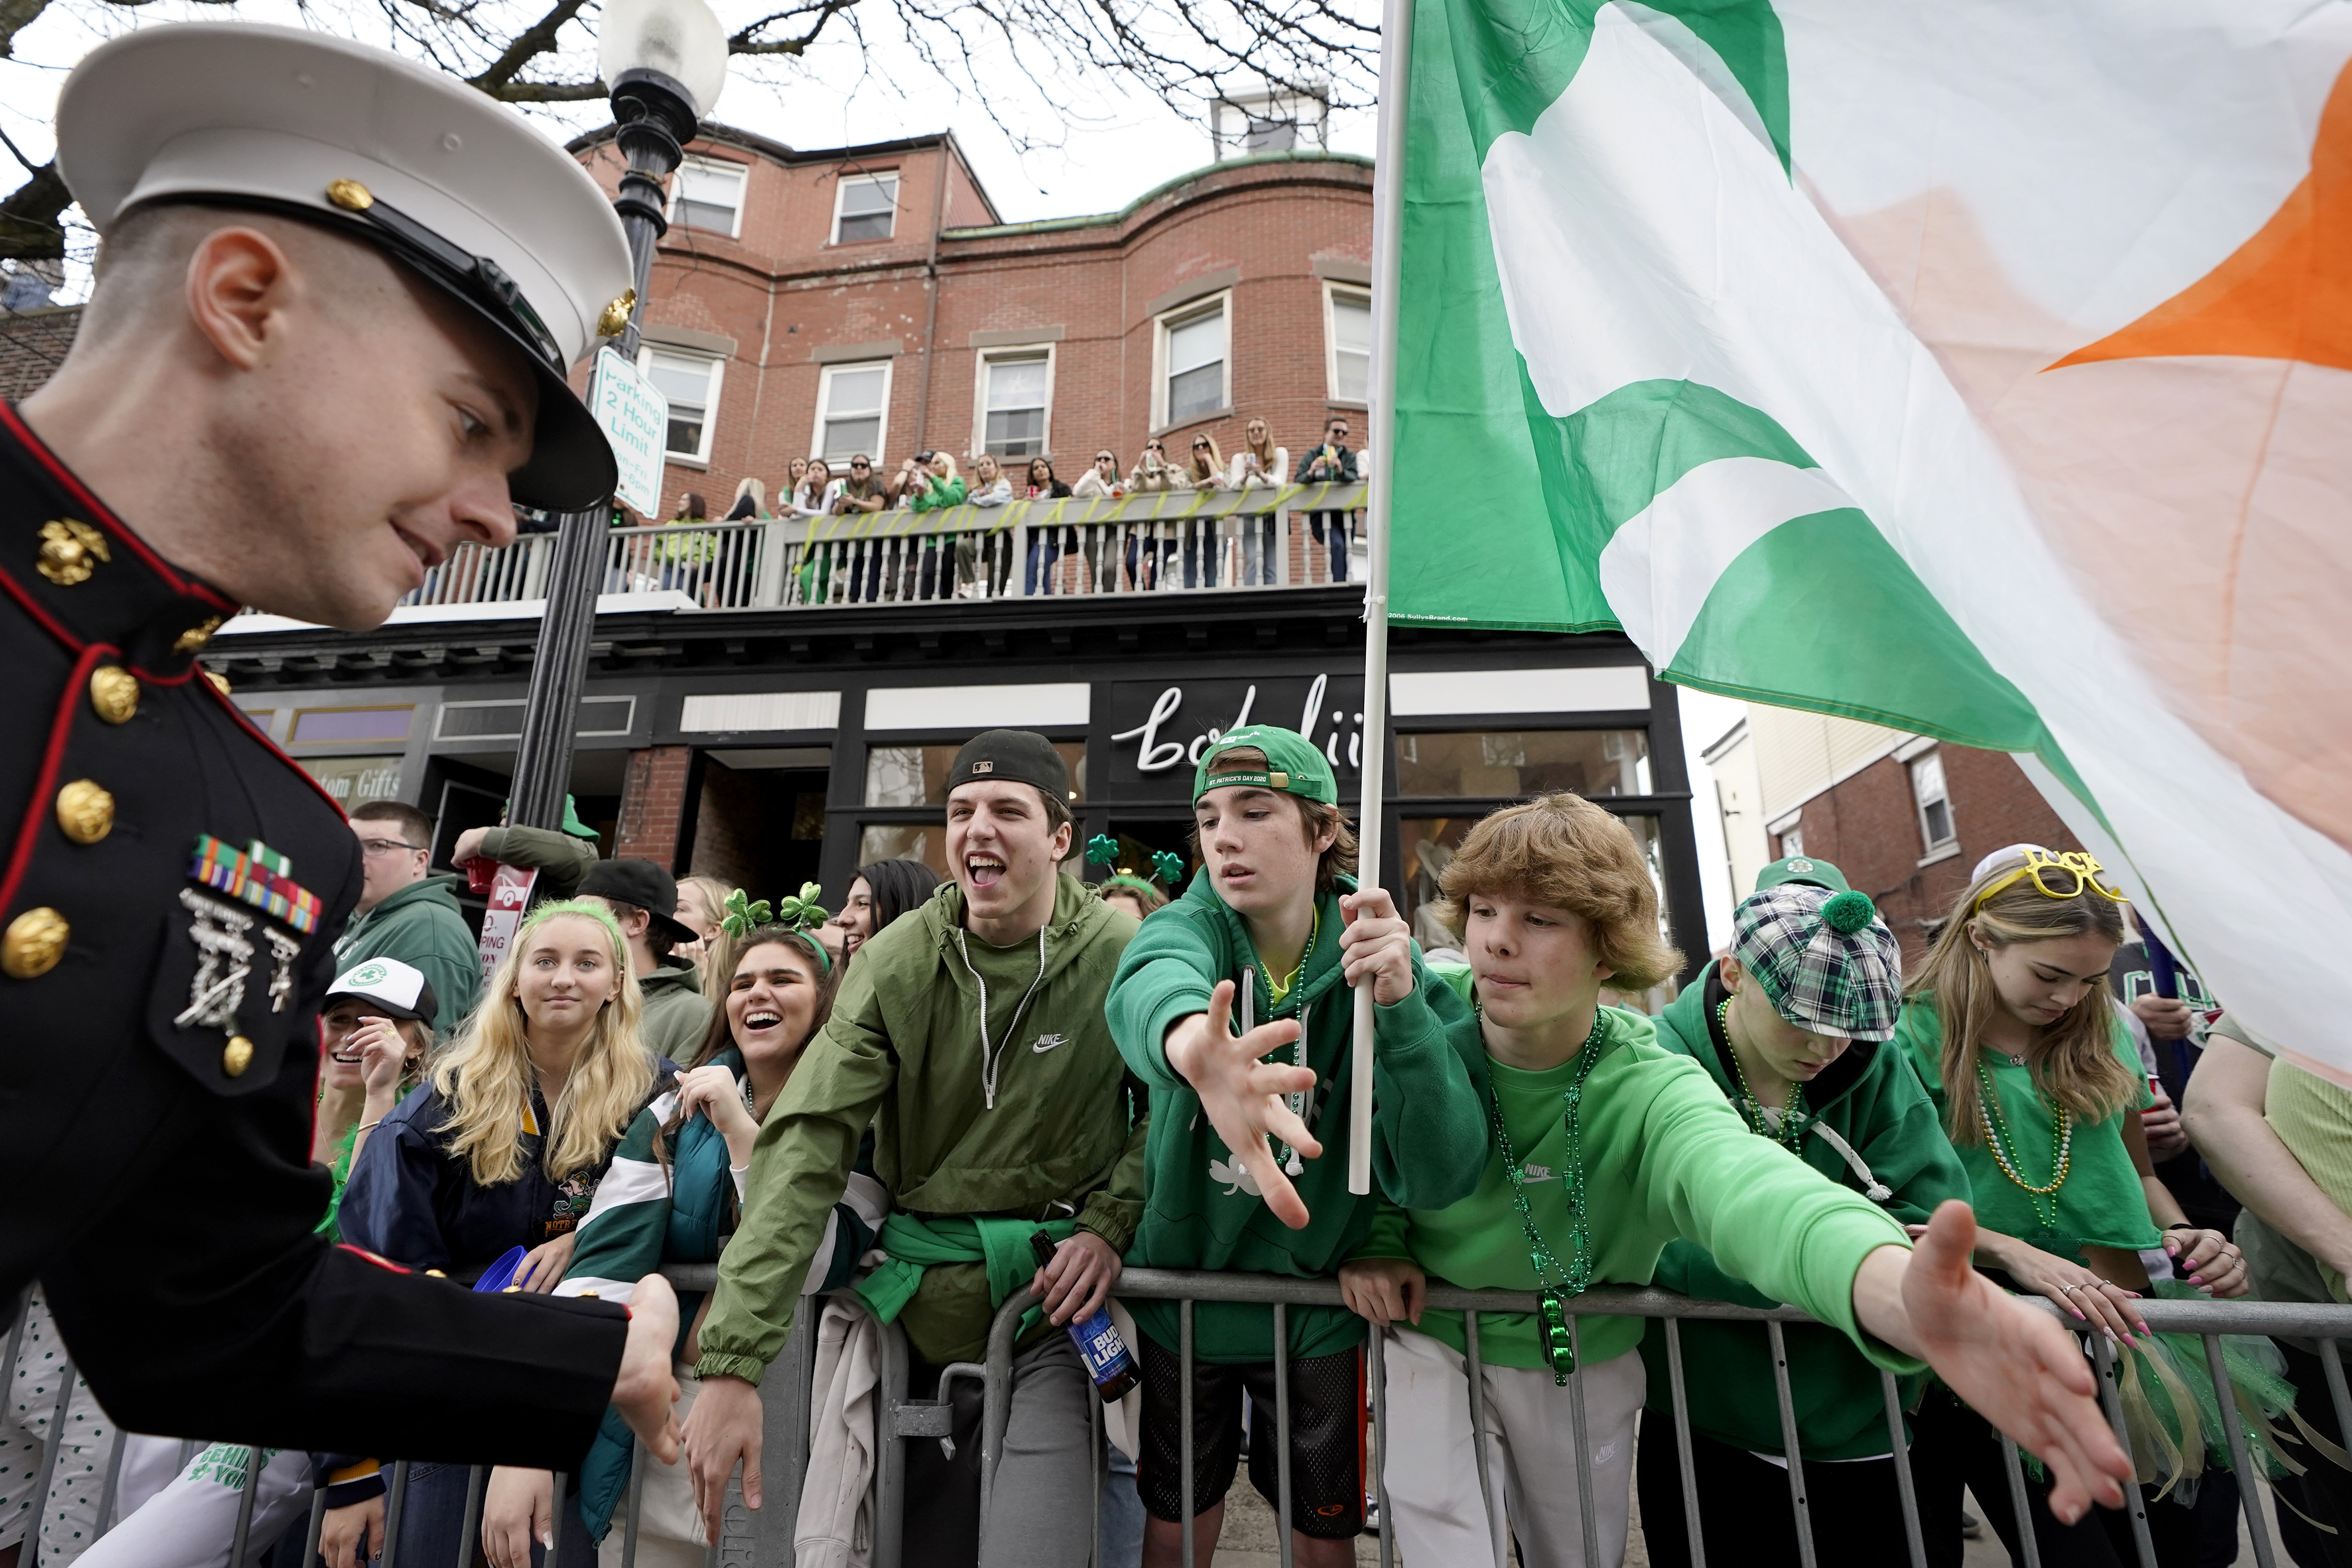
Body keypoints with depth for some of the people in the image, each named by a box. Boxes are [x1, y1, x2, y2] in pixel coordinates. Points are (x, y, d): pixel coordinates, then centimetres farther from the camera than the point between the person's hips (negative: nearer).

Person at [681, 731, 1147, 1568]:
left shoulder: (1121, 956, -11)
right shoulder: (896, 962, -9)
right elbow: (807, 1144, -15)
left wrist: (1111, 1221, -12)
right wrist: (733, 1361, -21)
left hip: (1052, 1306, -2)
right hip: (921, 1302, 2)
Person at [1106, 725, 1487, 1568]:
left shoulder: (1383, 968, -16)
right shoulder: (1194, 925, -18)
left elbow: (1438, 1178, -24)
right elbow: (1150, 981, -44)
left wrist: (1400, 1007, -39)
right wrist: (1193, 1044, -68)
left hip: (1316, 1305, 0)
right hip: (1183, 1288, 0)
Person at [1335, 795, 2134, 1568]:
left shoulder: (1650, 1088, -25)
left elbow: (1740, 1180, -47)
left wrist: (1897, 1286, -66)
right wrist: (1377, 1239, -20)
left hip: (1585, 1364, 1)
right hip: (1432, 1336, 0)